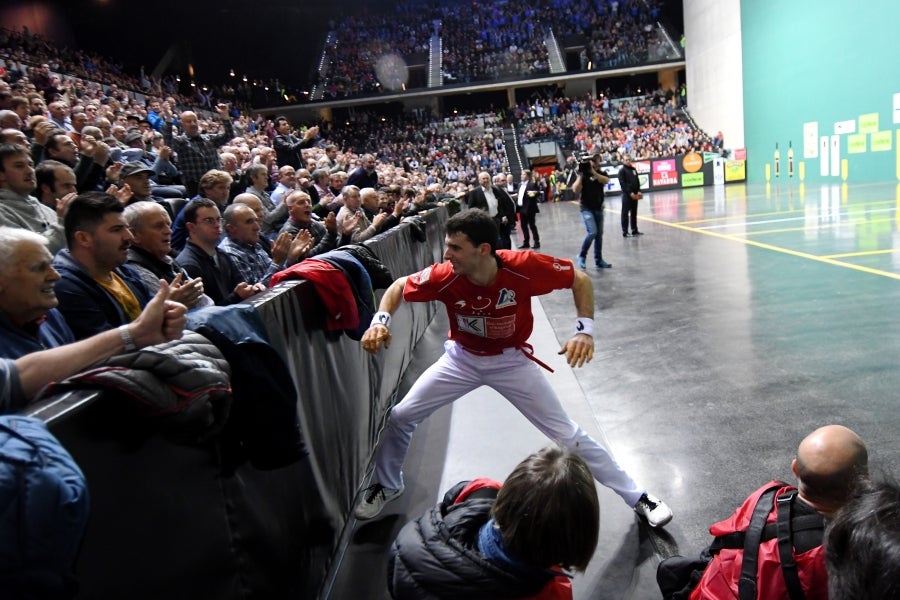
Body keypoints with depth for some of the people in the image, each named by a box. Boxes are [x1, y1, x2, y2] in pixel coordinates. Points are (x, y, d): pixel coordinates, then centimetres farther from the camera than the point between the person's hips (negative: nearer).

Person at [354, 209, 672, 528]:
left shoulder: (523, 267, -31)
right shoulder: (444, 276, -26)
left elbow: (580, 280, -15)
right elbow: (399, 287, -7)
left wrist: (585, 329, -28)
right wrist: (380, 320, -26)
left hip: (511, 361, -2)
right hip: (462, 359, 2)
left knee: (567, 434, 0)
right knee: (400, 417, 1)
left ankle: (637, 497, 19)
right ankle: (386, 486, 31)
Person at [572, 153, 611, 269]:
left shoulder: (601, 173, 8)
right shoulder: (584, 175, -4)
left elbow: (606, 181, -15)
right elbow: (576, 190, -16)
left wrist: (593, 172, -22)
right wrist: (580, 175, -22)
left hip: (599, 208, 5)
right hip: (587, 208, -5)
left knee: (599, 234, 6)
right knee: (592, 232, -18)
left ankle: (598, 260, 13)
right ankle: (582, 256, 0)